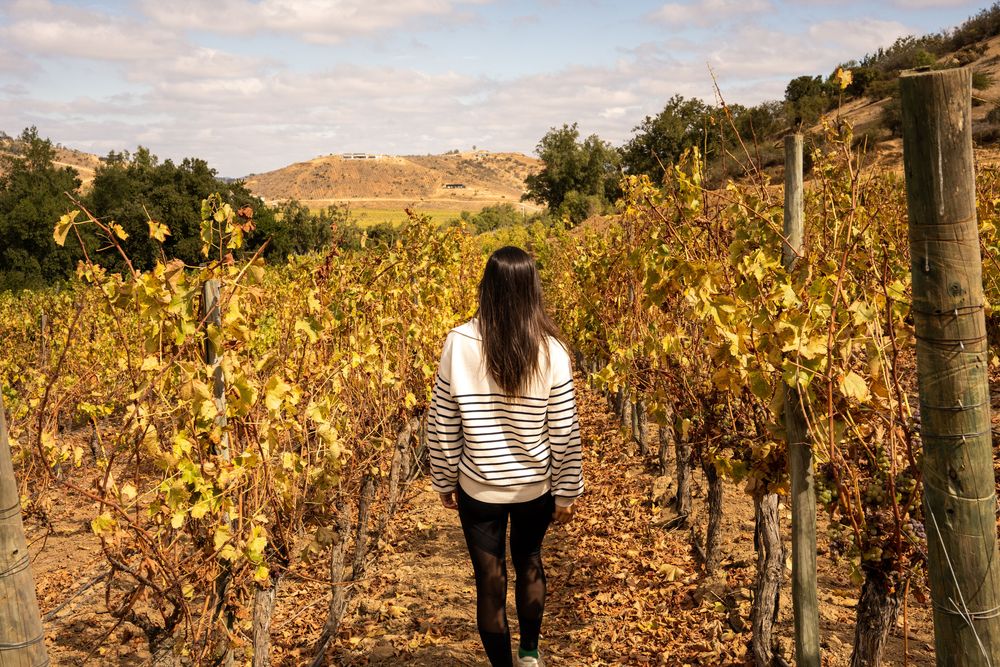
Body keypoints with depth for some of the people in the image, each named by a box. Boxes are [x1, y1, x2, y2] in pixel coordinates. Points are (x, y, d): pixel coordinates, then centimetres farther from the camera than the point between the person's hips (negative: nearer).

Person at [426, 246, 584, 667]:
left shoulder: (459, 342, -15)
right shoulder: (550, 349, -15)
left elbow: (440, 423, -7)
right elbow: (565, 431, -9)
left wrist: (444, 481, 8)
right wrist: (567, 490, 4)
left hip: (478, 489, -1)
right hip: (535, 487, 1)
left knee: (489, 583, 13)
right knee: (529, 564, 28)